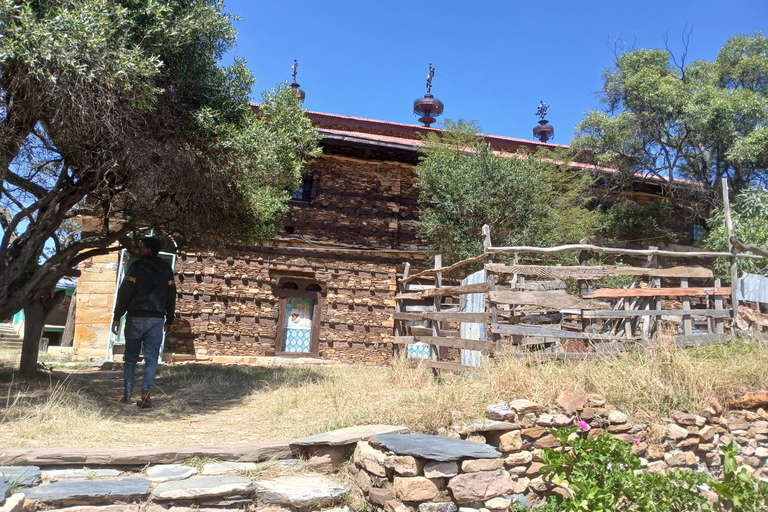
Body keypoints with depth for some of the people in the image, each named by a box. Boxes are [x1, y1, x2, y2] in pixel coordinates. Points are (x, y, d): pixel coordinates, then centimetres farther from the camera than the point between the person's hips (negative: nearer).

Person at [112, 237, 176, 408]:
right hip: (157, 319, 2)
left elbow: (125, 293, -7)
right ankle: (145, 392, -14)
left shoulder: (137, 266, -4)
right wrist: (169, 319, 14)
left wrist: (117, 317, -1)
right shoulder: (166, 269, 7)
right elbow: (171, 296, 8)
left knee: (131, 357, 8)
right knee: (151, 357, 0)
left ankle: (127, 394, 11)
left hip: (136, 318, -2)